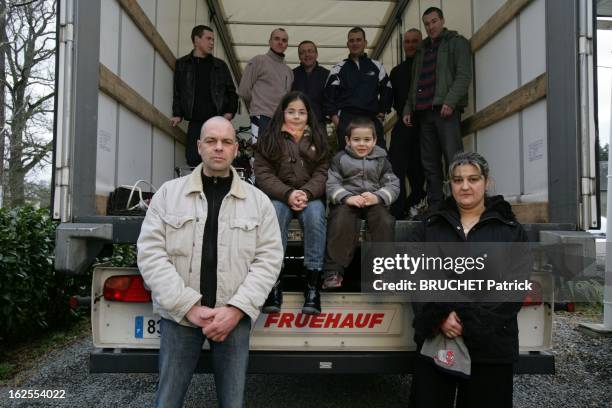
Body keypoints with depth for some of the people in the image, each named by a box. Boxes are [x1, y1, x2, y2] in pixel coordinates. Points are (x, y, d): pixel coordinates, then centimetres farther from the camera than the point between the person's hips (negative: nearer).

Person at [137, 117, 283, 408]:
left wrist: (237, 308, -12)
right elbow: (150, 253, -4)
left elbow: (268, 258, -1)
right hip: (179, 314, 0)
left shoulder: (258, 201, 5)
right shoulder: (168, 193, 3)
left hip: (234, 315, 1)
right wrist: (189, 306, -12)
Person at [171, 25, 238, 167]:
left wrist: (230, 111, -1)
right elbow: (177, 92, 11)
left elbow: (231, 91, 14)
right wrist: (177, 114, -1)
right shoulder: (182, 64, 11)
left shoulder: (220, 65, 13)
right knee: (193, 160, -4)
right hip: (195, 123, 0)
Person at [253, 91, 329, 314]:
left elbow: (322, 172, 2)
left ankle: (313, 282, -31)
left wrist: (306, 193, -19)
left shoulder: (318, 138, 10)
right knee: (276, 212, -35)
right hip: (278, 196, -1)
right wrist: (288, 194, -19)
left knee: (315, 213, -33)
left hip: (311, 196, 1)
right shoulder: (269, 138, 6)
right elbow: (263, 174, -3)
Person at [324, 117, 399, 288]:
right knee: (341, 222, -32)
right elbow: (331, 184, -4)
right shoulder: (340, 159, 7)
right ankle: (334, 270, -24)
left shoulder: (381, 160, 11)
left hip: (374, 201, 2)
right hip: (346, 201, -1)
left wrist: (377, 197, -20)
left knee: (385, 221, -28)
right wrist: (347, 197, -23)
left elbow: (393, 185, 2)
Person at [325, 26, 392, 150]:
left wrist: (382, 112, 8)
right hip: (346, 120, -1)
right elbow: (329, 94, 5)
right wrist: (334, 116, -5)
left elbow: (386, 90, 18)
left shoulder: (377, 66, 15)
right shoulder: (339, 69, 11)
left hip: (372, 119, 2)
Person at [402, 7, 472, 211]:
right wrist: (408, 109, 14)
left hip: (446, 109, -6)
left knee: (453, 158, -13)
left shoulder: (457, 42, 8)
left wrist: (450, 101, -17)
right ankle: (435, 207, 5)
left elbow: (464, 75, -5)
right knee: (430, 162, 2)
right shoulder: (422, 50, 26)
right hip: (424, 110, 6)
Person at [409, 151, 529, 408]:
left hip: (491, 345, -1)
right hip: (434, 340, 1)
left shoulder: (510, 230, 5)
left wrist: (471, 325, -13)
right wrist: (440, 317, -15)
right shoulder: (430, 226, 10)